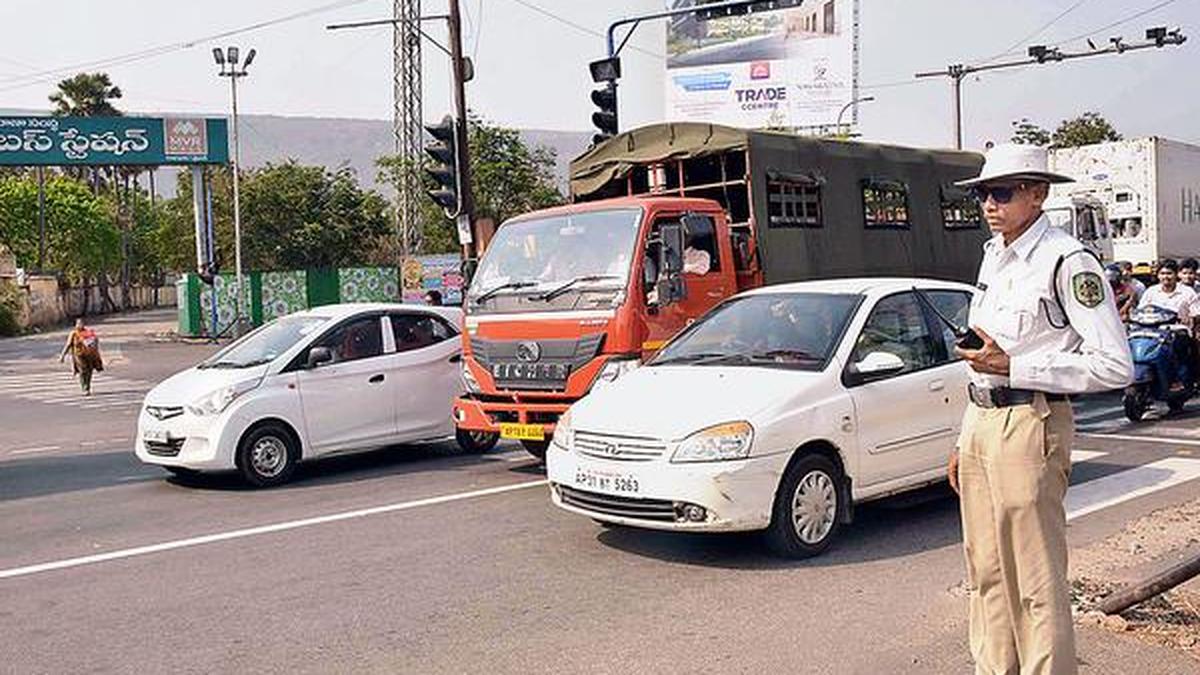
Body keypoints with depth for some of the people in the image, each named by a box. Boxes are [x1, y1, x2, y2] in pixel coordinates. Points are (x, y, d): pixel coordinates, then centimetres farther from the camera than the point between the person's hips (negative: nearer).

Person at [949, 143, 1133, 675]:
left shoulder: (1068, 263, -11)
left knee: (1037, 579, -2)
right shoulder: (994, 256, 14)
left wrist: (1013, 367, -18)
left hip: (1030, 426, -8)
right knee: (986, 570, 14)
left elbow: (1115, 367, -16)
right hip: (981, 422, 8)